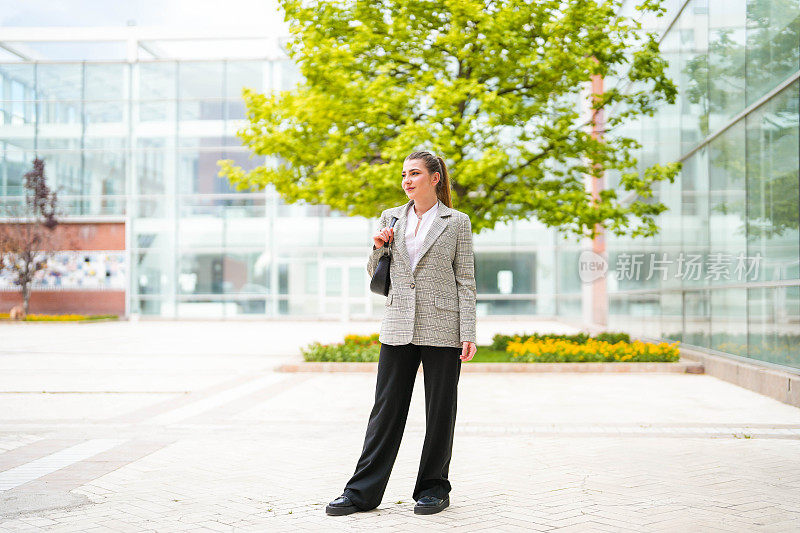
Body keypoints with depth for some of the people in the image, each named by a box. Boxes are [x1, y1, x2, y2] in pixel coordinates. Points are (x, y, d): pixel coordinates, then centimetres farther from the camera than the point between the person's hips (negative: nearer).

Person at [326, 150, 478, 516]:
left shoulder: (457, 222, 2)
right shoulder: (391, 218, 11)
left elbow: (465, 281, -1)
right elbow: (377, 276, 19)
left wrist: (468, 334, -8)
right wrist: (379, 247, -2)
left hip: (442, 328, -3)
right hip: (399, 327, 3)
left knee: (440, 411, 5)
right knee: (386, 408, 4)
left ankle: (433, 488, 18)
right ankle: (363, 492, 8)